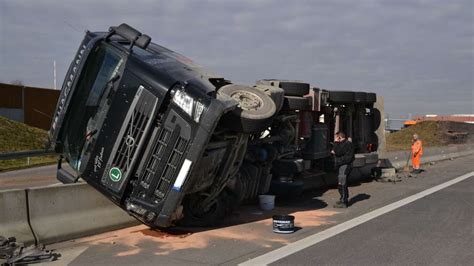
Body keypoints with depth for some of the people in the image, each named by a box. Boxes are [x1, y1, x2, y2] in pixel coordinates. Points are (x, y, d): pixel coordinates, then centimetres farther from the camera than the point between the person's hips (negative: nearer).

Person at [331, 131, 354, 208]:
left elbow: (338, 152, -22)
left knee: (342, 184, -12)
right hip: (341, 166, 11)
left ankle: (343, 202, -11)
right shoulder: (342, 143, 18)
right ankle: (344, 199, 28)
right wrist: (334, 152, 1)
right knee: (341, 184, 18)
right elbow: (337, 153, 22)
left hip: (345, 166, -11)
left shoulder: (347, 144, -15)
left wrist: (336, 143, -12)